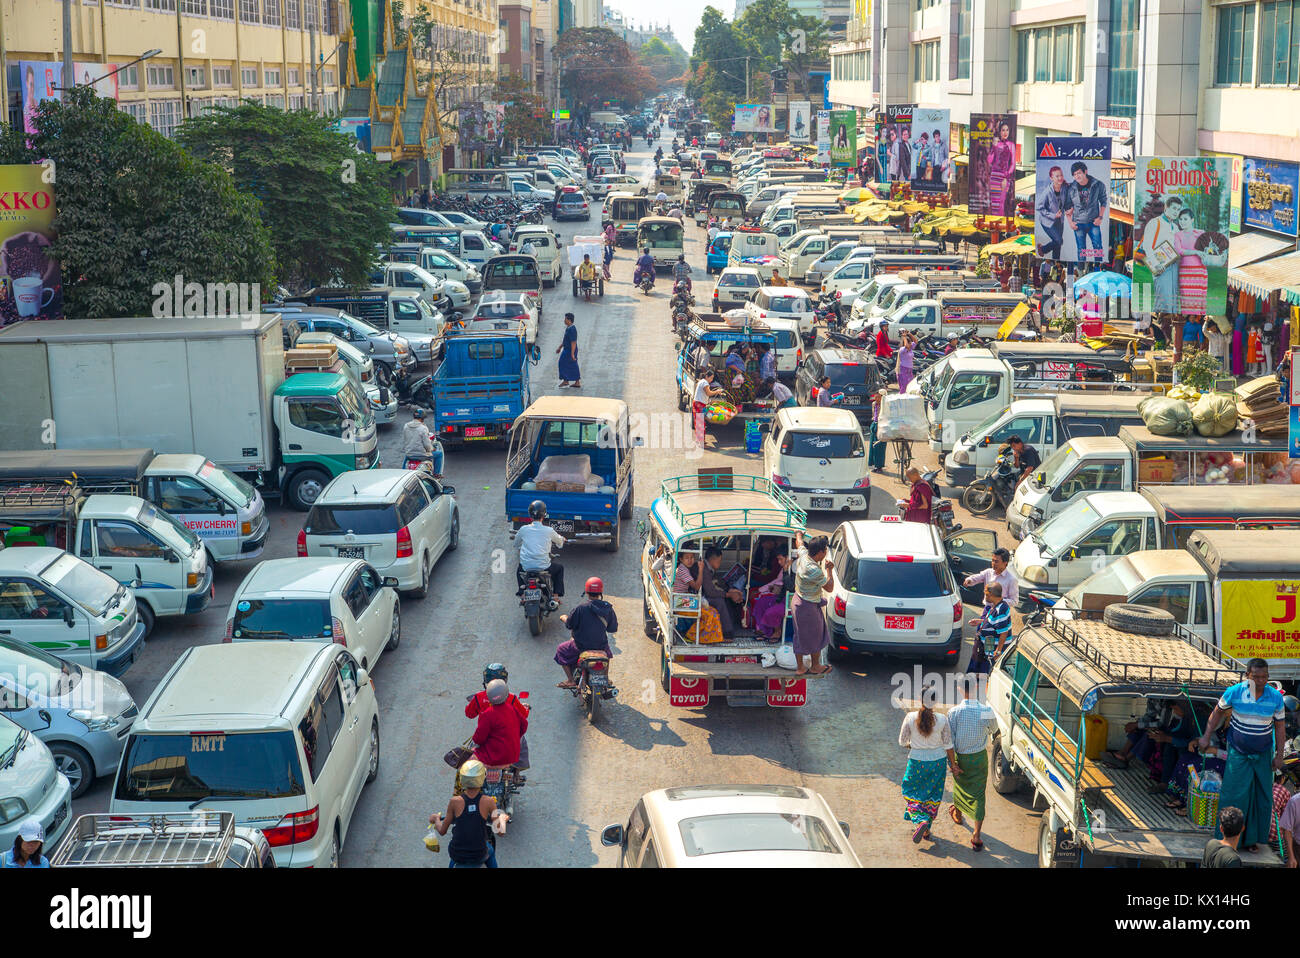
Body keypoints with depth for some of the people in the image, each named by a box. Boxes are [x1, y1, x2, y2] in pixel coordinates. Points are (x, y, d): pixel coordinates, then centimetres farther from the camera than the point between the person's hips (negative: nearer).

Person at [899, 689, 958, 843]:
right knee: (933, 796, 18)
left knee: (911, 793, 14)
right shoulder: (942, 719, -13)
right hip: (938, 761, 1)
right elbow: (948, 745, -6)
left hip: (917, 761, -1)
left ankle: (921, 821, -10)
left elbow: (902, 741, -4)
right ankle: (926, 829, 25)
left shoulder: (910, 717, -15)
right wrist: (953, 765, 5)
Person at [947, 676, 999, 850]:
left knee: (959, 785, 26)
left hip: (960, 757, 0)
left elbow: (950, 740, -14)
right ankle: (976, 835, -1)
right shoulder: (986, 711, -17)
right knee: (978, 794, 5)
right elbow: (993, 729, 4)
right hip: (980, 757, 0)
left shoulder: (954, 711, -19)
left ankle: (957, 814, 53)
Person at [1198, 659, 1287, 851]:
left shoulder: (1275, 697, -10)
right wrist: (1206, 737, 3)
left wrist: (1279, 755, -1)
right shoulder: (1234, 692, -14)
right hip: (1238, 753, -2)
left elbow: (1280, 727, 0)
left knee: (1261, 797, 5)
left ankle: (1251, 839, 18)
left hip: (1262, 755, 2)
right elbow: (1218, 712, 3)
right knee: (1234, 794, -3)